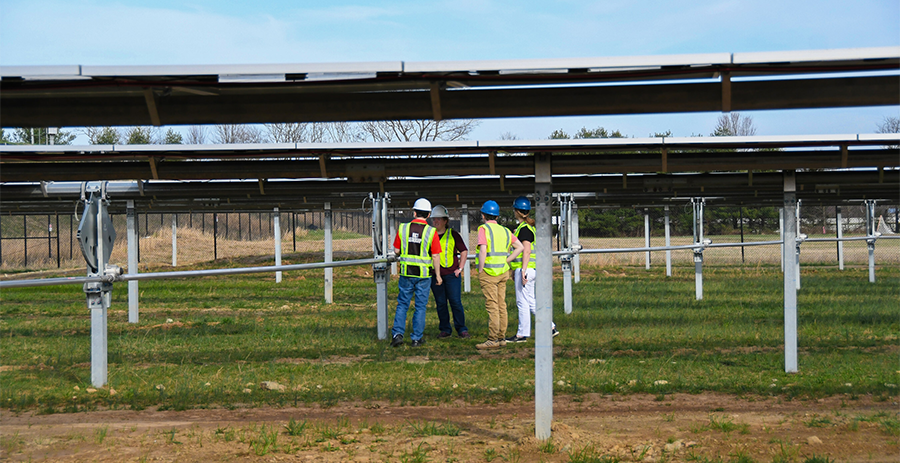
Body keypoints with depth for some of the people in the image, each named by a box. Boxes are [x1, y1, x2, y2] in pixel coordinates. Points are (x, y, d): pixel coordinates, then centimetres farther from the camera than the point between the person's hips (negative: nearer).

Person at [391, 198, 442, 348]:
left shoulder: (403, 228, -3)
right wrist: (438, 275, 3)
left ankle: (397, 334, 1)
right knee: (420, 306, 7)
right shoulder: (431, 232, -9)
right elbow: (435, 256, -8)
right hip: (424, 274, -1)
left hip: (406, 273, 2)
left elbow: (396, 250, 4)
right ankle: (417, 338, 10)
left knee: (402, 304, 12)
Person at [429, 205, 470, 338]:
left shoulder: (453, 234, 3)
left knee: (456, 302, -3)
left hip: (451, 274, -2)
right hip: (435, 275, 2)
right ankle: (445, 330, 13)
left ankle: (461, 329, 5)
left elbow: (464, 251, 7)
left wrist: (460, 268, 0)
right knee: (440, 303, 5)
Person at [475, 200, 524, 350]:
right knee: (501, 305, 11)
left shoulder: (484, 229, -7)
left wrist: (480, 270, -12)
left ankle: (493, 340, -7)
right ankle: (501, 338, 15)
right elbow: (519, 247, 11)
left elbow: (483, 250, -20)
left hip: (488, 272, -7)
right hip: (503, 272, 7)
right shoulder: (505, 230, 12)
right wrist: (506, 261, 11)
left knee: (492, 306, -7)